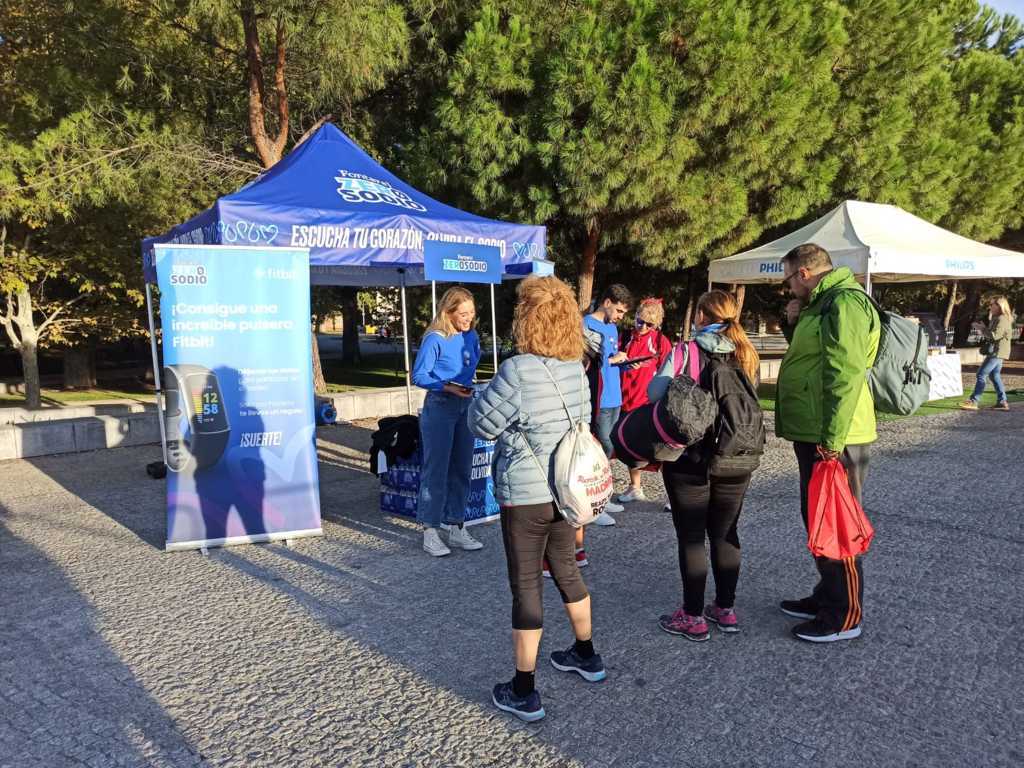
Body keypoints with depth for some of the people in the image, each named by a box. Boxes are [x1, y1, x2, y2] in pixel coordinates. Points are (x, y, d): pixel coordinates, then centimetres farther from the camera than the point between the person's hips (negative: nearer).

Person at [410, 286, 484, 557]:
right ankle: (430, 532, 7)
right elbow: (418, 376, -12)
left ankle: (456, 528, 22)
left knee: (462, 469, 11)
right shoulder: (435, 339, -13)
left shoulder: (471, 337, 5)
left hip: (466, 405, 7)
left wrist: (468, 385, 7)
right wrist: (448, 387, -21)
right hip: (440, 406, -6)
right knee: (436, 470, -2)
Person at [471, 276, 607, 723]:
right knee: (566, 571, 24)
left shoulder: (517, 371, -22)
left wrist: (490, 391, 5)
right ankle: (586, 656, 41)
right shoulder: (575, 368, 1)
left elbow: (482, 424, -12)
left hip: (526, 496, -7)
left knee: (525, 587, 4)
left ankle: (523, 693, 15)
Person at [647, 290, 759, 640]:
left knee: (691, 536, 6)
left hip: (690, 458, -4)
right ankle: (726, 609, 27)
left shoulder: (684, 352, -11)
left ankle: (693, 617, 14)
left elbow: (654, 393, -16)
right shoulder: (747, 356, 1)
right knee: (725, 533, 16)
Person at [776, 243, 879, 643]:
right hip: (814, 434, 11)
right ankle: (827, 596, 33)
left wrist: (831, 440, -25)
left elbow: (846, 375, -24)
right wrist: (794, 324, 9)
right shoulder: (824, 303, 17)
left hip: (832, 440, -11)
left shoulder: (844, 302, -16)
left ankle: (845, 616, 11)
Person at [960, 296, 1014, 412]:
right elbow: (991, 334, 20)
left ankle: (973, 401, -11)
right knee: (994, 375, 14)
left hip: (997, 352, -11)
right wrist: (990, 319, 16)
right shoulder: (997, 318, 17)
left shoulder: (1002, 319, -16)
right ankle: (1002, 402, 16)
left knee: (982, 374, -11)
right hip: (997, 352, 11)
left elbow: (995, 335, -25)